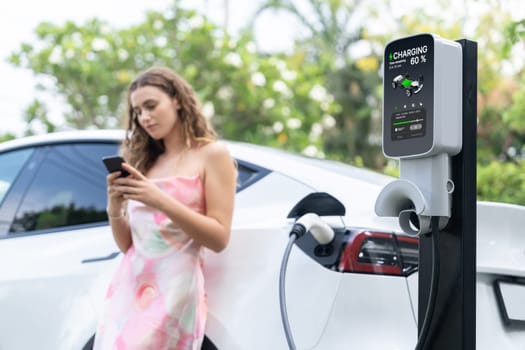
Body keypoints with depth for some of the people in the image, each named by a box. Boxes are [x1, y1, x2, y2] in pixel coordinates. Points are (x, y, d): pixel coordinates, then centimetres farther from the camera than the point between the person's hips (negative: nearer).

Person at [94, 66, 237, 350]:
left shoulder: (212, 154, 1)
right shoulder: (144, 162, 16)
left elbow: (219, 238, -7)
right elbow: (127, 245, 15)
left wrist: (161, 201, -16)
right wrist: (114, 208, -5)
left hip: (172, 289, -5)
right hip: (127, 286, 5)